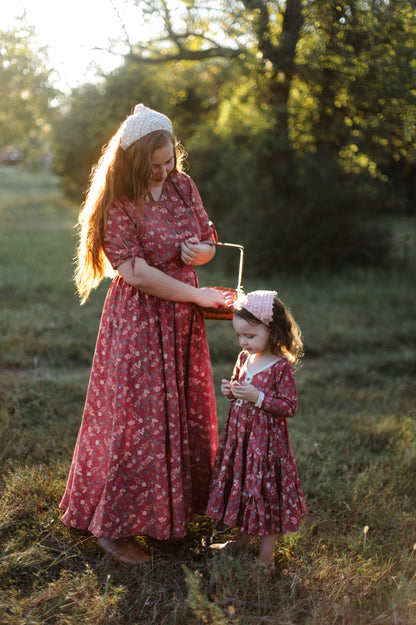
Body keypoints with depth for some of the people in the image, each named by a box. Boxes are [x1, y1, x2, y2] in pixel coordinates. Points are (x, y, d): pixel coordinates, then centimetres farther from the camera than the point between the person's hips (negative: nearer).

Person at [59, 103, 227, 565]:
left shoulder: (183, 186, 4)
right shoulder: (116, 204, -14)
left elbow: (209, 242, 12)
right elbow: (133, 271, -20)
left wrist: (197, 251, -13)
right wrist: (195, 294, -17)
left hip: (182, 318, 7)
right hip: (138, 320, -6)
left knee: (185, 411, 15)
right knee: (136, 416, -3)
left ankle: (176, 506, 34)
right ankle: (111, 526, 11)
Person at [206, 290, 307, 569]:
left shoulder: (281, 367, -17)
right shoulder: (244, 358, 4)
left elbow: (290, 407, -17)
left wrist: (258, 397, -26)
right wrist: (231, 391, -3)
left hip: (266, 440, -7)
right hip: (239, 436, 7)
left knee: (266, 492, 3)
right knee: (241, 487, 19)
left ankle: (266, 557, 18)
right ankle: (243, 541, 40)